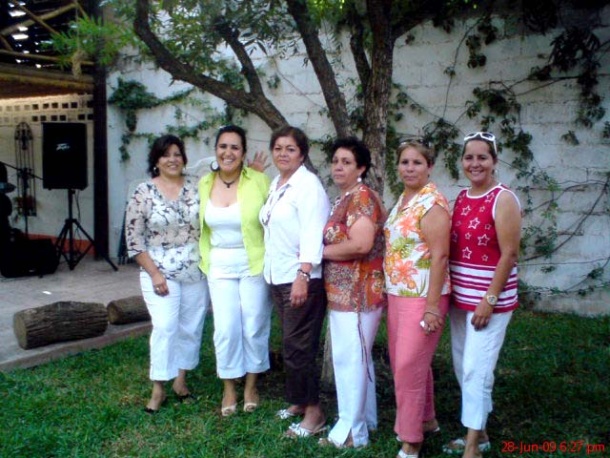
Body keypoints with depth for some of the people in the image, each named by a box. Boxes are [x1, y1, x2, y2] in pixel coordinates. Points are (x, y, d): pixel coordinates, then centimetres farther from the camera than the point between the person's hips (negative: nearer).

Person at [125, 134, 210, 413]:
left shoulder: (196, 187, 1)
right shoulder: (144, 192, -6)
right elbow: (134, 238, -7)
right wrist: (154, 273, -11)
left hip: (196, 272, 3)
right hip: (161, 272, -3)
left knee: (191, 328, 9)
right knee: (165, 328, -8)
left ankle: (181, 380, 26)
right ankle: (158, 389, 7)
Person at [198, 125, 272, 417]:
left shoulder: (258, 181, -11)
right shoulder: (205, 184, 2)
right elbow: (204, 227, 12)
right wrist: (206, 259, 10)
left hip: (254, 264, -3)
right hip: (220, 267, 3)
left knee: (254, 326, 7)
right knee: (226, 328, 3)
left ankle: (251, 384, 27)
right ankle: (229, 388, 22)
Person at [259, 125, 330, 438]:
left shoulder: (308, 184, -12)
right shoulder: (275, 184, 14)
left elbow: (312, 235, -20)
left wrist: (303, 276, -26)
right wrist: (272, 273, 16)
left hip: (302, 279, -8)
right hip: (278, 278, 8)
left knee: (298, 347, -3)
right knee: (291, 345, 16)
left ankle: (314, 412, 10)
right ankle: (298, 401, 29)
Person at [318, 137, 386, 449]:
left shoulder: (362, 197, -15)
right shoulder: (344, 199, 16)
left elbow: (361, 244, -26)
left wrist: (319, 251, -14)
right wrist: (324, 250, 0)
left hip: (358, 293, -10)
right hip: (345, 292, 10)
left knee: (349, 358, -2)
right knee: (357, 356, 17)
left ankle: (352, 430, 9)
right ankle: (365, 418, 30)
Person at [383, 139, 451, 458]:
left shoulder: (432, 203, -15)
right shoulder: (402, 200, 12)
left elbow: (439, 256, -19)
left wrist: (432, 306, -22)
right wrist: (392, 292, 17)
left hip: (421, 297, -9)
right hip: (397, 294, 9)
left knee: (409, 366, -2)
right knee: (402, 363, 18)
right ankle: (426, 420, 37)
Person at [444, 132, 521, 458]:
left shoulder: (503, 199, -11)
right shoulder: (462, 198, 10)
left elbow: (510, 254, -15)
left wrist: (490, 299, -17)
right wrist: (453, 294, 10)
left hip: (488, 300, -7)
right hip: (459, 298, 7)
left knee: (476, 370, -4)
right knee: (462, 367, 14)